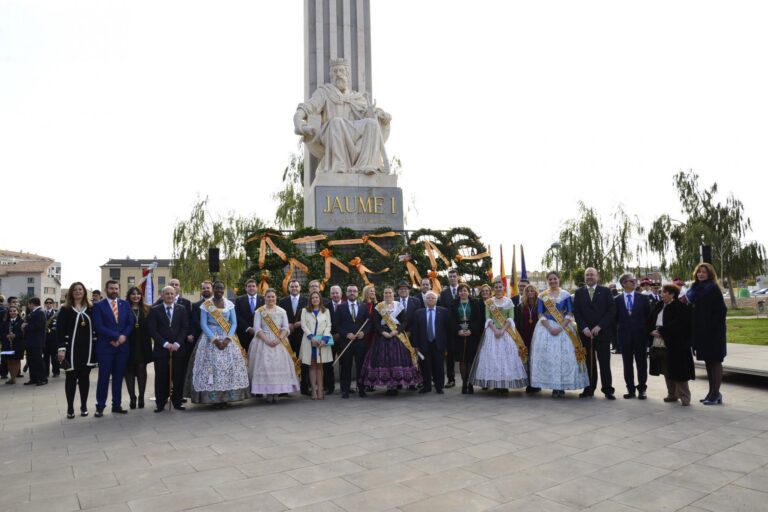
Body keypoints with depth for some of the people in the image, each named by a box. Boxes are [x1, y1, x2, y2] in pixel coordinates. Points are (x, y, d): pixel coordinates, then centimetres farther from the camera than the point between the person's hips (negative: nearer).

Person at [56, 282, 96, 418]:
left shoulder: (90, 310, 8)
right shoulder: (65, 310, 0)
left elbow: (95, 329, 9)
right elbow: (60, 330, -6)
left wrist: (96, 347, 4)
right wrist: (61, 348, -15)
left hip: (87, 349, 2)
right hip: (72, 349, -2)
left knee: (85, 378, 8)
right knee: (71, 378, 3)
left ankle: (84, 406, 17)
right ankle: (70, 408, 12)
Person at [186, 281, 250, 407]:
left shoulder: (230, 304, 7)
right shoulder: (205, 305, 0)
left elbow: (234, 323, 3)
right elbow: (203, 324, -5)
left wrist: (228, 339, -12)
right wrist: (214, 340, -15)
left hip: (228, 339, 2)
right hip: (210, 339, -2)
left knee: (230, 366, -3)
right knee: (211, 366, -7)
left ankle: (227, 396, 3)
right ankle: (214, 397, -1)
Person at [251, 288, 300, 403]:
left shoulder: (282, 311, 10)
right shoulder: (259, 311, 6)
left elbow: (286, 328, 4)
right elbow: (257, 328, -2)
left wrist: (278, 339, -13)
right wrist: (266, 340, -15)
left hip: (279, 342, 1)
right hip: (264, 342, -1)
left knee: (279, 365, -6)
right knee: (265, 365, -8)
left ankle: (276, 393, -3)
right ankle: (267, 392, -3)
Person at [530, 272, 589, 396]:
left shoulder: (566, 295, 4)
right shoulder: (542, 296, 6)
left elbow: (570, 315, -2)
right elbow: (540, 315, 1)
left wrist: (560, 328, -15)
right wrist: (550, 328, -14)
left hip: (564, 328, -1)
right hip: (546, 328, 1)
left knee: (564, 356, -3)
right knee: (548, 356, -3)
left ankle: (562, 386, 5)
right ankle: (554, 387, 5)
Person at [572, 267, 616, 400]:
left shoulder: (605, 291, 5)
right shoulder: (579, 293, 9)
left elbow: (611, 310, -1)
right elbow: (576, 312, 5)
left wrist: (599, 327, -9)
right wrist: (584, 328, -7)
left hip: (602, 332, -1)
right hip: (585, 333, 1)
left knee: (604, 362, 1)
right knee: (589, 362, 2)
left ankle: (608, 390, 9)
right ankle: (589, 389, 9)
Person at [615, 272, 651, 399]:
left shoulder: (643, 298, 3)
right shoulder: (617, 300, 2)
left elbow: (649, 316, 5)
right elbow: (615, 318, 5)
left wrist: (648, 331, 0)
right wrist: (616, 334, 1)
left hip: (640, 335, 0)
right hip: (624, 336, 0)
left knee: (641, 363, 5)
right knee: (627, 363, 5)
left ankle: (641, 389, 14)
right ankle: (630, 389, 14)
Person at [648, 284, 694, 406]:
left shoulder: (680, 307, -10)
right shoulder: (658, 306, 13)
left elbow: (676, 324, -20)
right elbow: (650, 321, 15)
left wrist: (660, 331, -17)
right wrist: (652, 331, -1)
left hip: (674, 345, -8)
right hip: (659, 344, 8)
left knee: (678, 371, -2)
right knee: (667, 372, 14)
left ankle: (684, 396, 9)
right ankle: (672, 394, 26)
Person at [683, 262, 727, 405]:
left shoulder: (712, 288, -10)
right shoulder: (695, 288, 11)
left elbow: (721, 310, -15)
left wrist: (712, 326, -19)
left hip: (713, 330, -8)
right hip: (701, 330, 8)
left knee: (715, 361, -1)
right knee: (708, 361, 12)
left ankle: (716, 393, 5)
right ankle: (712, 392, 20)